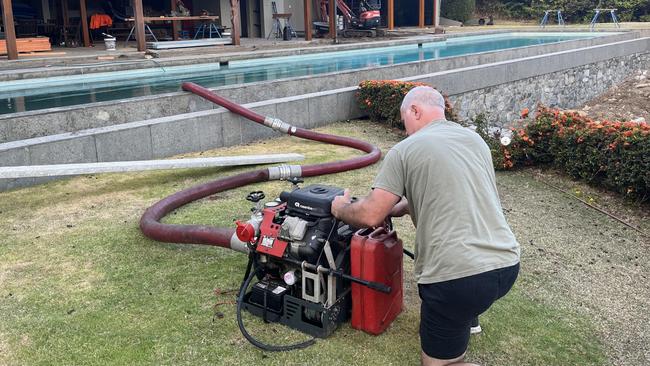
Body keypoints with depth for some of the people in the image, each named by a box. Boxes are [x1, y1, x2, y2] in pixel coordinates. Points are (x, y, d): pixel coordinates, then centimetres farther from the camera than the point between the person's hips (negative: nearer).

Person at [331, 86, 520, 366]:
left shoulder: (404, 150, -3)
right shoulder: (476, 139, 15)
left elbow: (370, 217, -5)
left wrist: (340, 210, 16)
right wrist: (395, 208, 30)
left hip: (458, 277, -7)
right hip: (507, 264, 7)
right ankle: (466, 316, 34)